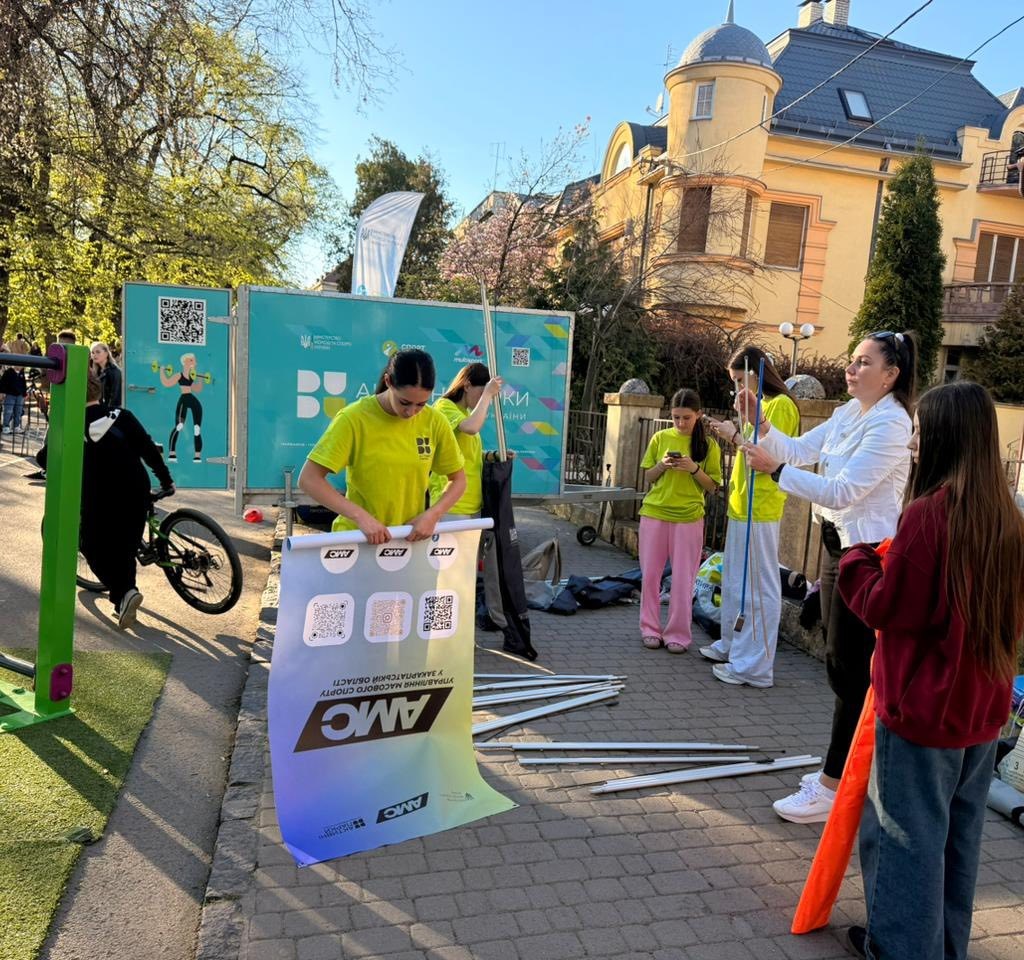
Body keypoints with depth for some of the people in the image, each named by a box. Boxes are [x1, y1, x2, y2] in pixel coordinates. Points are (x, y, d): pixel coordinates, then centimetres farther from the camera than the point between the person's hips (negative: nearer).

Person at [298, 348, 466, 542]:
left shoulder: (434, 422, -5)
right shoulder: (355, 418, -14)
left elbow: (458, 479, 7)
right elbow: (309, 479, -15)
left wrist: (433, 514, -10)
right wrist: (360, 516, -24)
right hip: (357, 537, -3)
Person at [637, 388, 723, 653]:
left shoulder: (708, 445, 0)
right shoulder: (660, 438, 4)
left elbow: (712, 486, 1)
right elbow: (648, 477, 9)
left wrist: (694, 469, -16)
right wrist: (662, 465, -11)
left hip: (689, 518, -2)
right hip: (654, 514, 2)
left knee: (683, 579, 1)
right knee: (650, 574, 5)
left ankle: (678, 634, 10)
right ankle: (650, 629, 17)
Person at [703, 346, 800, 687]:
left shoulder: (781, 404, -11)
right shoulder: (761, 404, 17)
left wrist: (736, 435, -11)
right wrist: (732, 433, 5)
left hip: (759, 509, -10)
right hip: (741, 505, 10)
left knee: (758, 588, -4)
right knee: (734, 582, 18)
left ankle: (755, 666, 2)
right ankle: (731, 646, 30)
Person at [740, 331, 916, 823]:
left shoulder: (890, 424, -17)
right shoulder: (847, 414, 10)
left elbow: (842, 492, -24)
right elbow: (797, 450, 9)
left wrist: (774, 469, -24)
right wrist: (761, 424, -8)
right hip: (837, 543, 9)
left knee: (852, 669, -2)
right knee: (840, 663, 16)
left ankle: (832, 787, 7)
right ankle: (846, 768, 31)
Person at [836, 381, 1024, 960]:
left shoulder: (928, 511, -21)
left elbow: (885, 607, -17)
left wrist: (858, 561, -1)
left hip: (923, 708, -8)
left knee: (905, 837, 7)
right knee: (959, 837, 21)